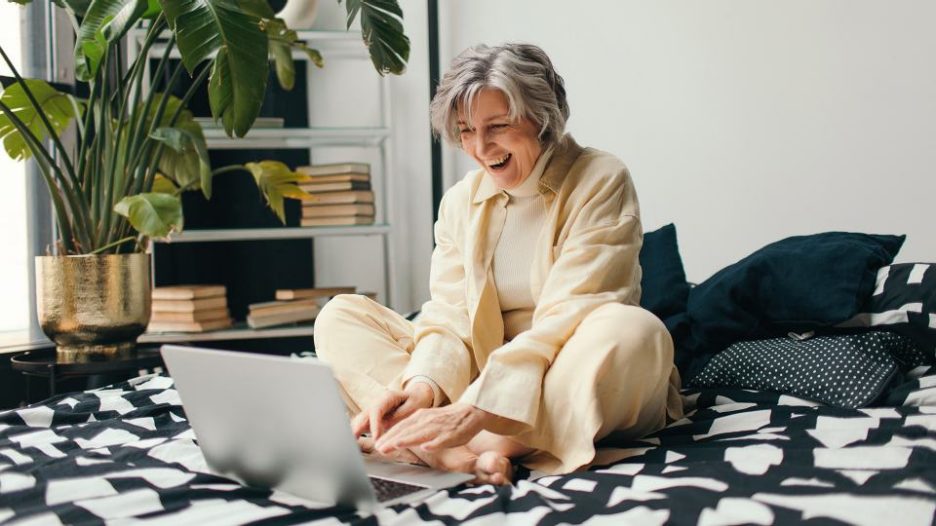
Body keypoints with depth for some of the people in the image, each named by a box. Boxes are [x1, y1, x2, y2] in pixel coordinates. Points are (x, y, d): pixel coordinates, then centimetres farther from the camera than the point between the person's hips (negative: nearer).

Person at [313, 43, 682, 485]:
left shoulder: (599, 182, -9)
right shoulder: (461, 201, 6)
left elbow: (565, 318, -20)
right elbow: (449, 317, -2)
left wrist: (474, 411, -31)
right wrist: (424, 386, -25)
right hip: (485, 377, 4)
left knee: (634, 332, -36)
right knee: (340, 317, -7)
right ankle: (461, 452, -32)